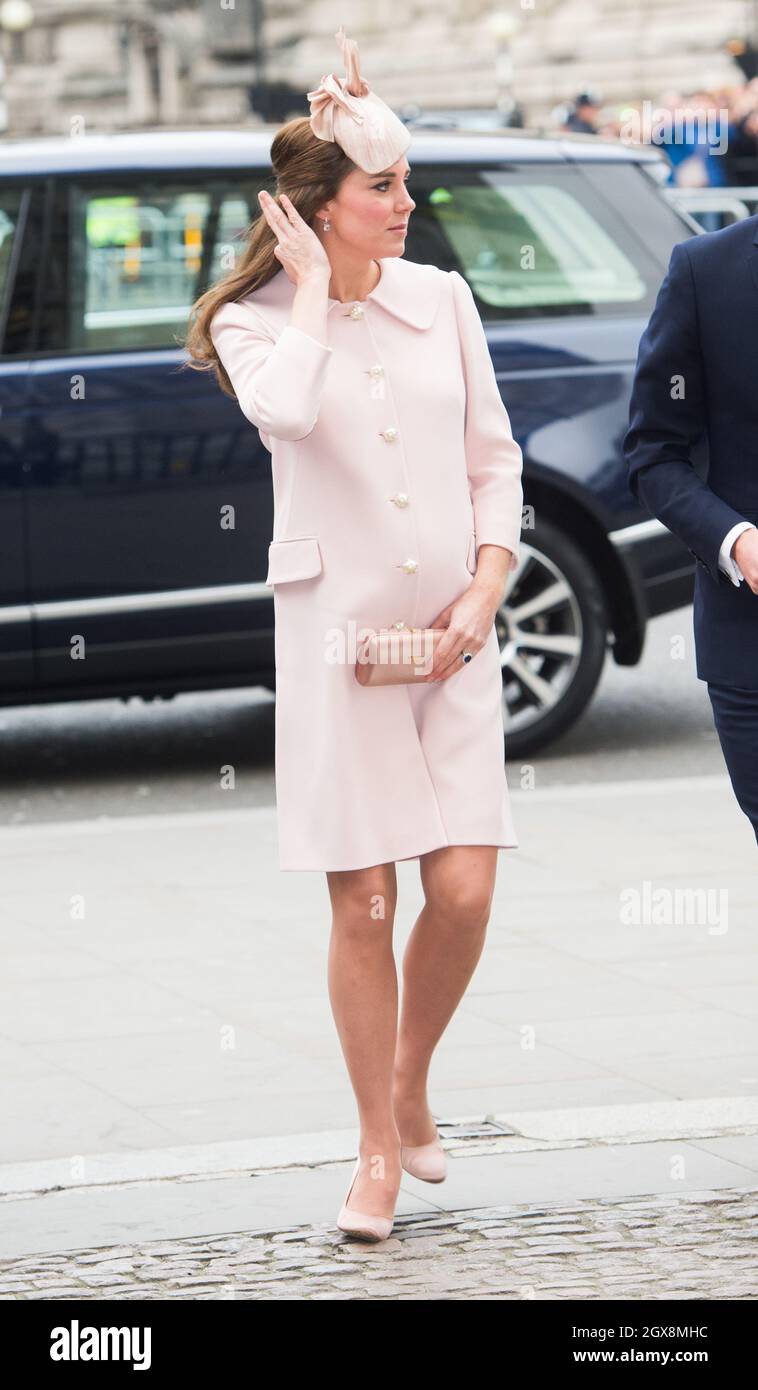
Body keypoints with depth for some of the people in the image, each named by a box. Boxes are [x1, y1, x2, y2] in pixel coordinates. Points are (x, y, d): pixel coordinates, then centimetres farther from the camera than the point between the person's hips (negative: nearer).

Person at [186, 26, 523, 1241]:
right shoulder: (257, 323, -1)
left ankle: (410, 1089, 22)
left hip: (451, 632, 3)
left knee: (463, 891, -5)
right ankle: (379, 1153, 12)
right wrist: (312, 289, -11)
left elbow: (496, 461, 11)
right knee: (363, 904, -2)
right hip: (337, 631, -3)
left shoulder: (442, 300, 8)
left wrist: (483, 593, -1)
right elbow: (284, 410, -25)